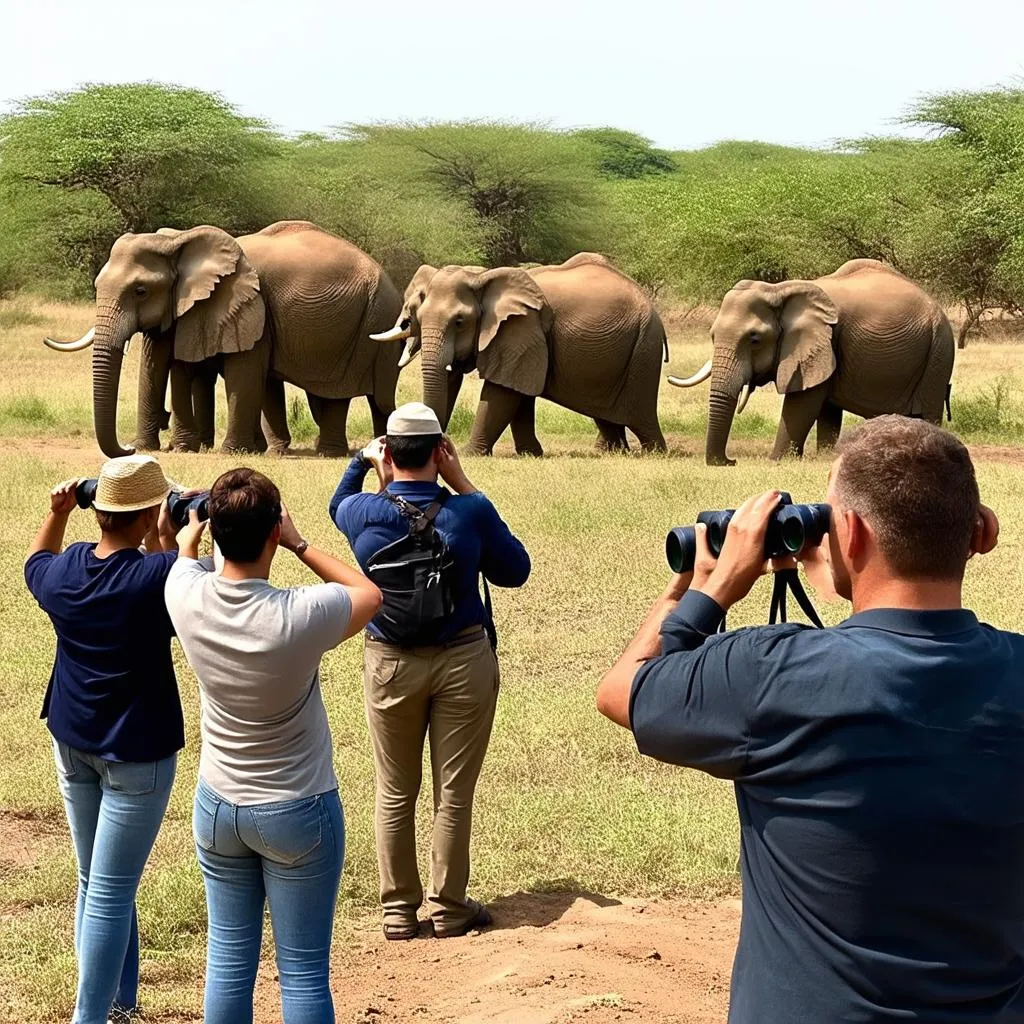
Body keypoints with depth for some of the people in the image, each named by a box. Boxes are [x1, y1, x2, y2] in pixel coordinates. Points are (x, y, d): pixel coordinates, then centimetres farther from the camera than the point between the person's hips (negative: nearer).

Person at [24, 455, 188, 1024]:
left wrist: (57, 513, 14)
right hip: (136, 755, -6)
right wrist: (166, 539, -6)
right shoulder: (155, 574, -22)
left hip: (73, 746, 6)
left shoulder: (61, 572, -5)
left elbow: (36, 564, 20)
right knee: (111, 893, -3)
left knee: (94, 882, 17)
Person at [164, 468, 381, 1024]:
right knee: (303, 972, 6)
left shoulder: (187, 595, -15)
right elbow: (370, 592, -4)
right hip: (298, 812, -4)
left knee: (228, 958, 13)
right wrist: (299, 545, -5)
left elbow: (187, 549, 12)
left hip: (217, 807, 4)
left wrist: (195, 526, 31)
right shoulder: (301, 617, -27)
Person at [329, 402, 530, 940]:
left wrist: (363, 462, 19)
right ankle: (448, 908, 21)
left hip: (389, 665, 2)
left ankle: (397, 909, 22)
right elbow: (515, 570, 0)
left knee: (394, 792, 15)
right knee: (454, 792, 10)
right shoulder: (469, 513, -17)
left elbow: (337, 504, 15)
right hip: (464, 661, -1)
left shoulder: (364, 512, -11)